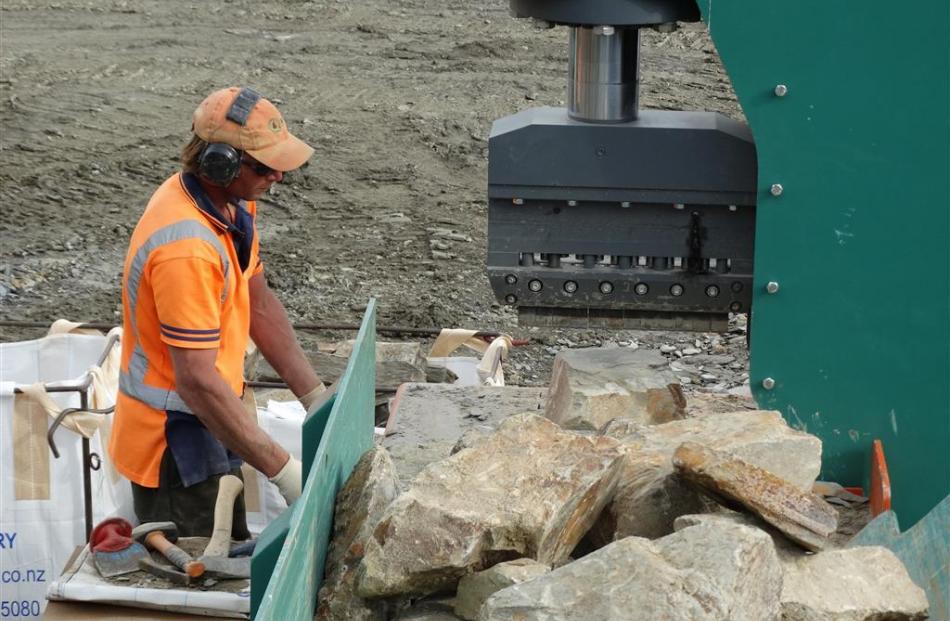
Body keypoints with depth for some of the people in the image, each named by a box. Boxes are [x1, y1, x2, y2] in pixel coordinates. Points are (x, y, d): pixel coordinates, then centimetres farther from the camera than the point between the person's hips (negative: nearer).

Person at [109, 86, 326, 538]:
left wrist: (316, 398, 5)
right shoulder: (186, 248, -31)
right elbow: (198, 381, -30)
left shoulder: (234, 204, 0)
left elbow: (259, 305, 11)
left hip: (206, 430, 10)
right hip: (173, 447, -10)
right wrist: (281, 470, -28)